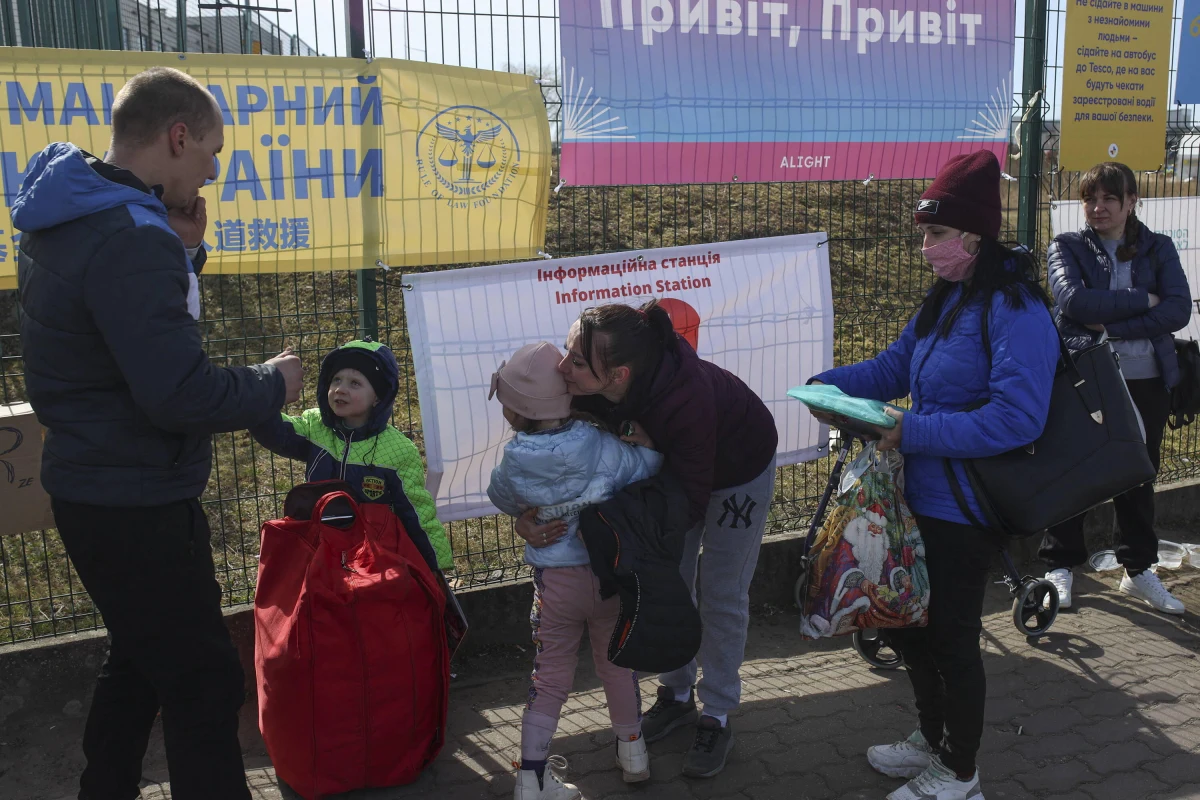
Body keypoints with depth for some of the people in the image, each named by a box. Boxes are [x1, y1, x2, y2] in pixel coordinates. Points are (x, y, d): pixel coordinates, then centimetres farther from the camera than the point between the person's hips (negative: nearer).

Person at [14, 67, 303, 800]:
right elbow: (181, 396, -30)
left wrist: (185, 252, 3)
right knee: (204, 684, 0)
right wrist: (272, 385, -12)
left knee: (141, 659, 25)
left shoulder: (72, 221, 8)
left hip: (96, 488, 10)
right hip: (135, 507, -10)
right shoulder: (131, 238, -24)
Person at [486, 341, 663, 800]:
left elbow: (503, 500, 4)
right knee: (616, 662, 22)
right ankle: (633, 754, 38)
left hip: (555, 583, -1)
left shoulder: (514, 462, -16)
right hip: (611, 574, 1)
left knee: (550, 677, 14)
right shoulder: (602, 447, -18)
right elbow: (651, 468, -6)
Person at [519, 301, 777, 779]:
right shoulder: (585, 382, -31)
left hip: (737, 469, -5)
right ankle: (677, 695, 34)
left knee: (721, 595, 4)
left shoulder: (686, 400, -47)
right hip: (669, 464, 6)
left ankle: (717, 718, 22)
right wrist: (524, 514, -31)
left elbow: (691, 504, -36)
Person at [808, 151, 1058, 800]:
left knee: (952, 637, 6)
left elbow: (1017, 417, -28)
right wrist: (830, 386, -4)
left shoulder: (1015, 309, -20)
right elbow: (893, 366, 13)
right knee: (908, 623, 20)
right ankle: (932, 739, 43)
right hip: (921, 496, 9)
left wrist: (915, 432, -27)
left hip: (964, 507, -9)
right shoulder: (944, 301, 9)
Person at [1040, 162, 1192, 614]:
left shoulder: (1158, 249, 8)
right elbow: (1074, 300, -17)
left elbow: (1179, 310, -7)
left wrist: (1112, 325, -17)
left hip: (1146, 382, 3)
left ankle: (1139, 569, 27)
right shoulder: (1067, 247, 2)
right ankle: (1061, 566, 18)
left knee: (1138, 476, 13)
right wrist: (1143, 299, -13)